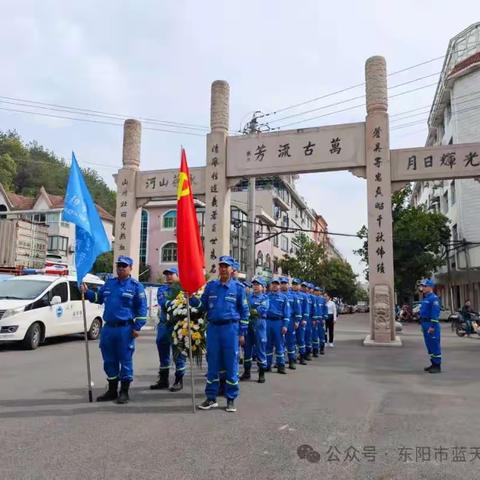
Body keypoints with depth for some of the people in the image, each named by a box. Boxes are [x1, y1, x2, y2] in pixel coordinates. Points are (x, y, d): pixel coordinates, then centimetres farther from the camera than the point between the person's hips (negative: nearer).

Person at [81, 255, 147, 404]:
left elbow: (141, 308, -4)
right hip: (108, 328, 6)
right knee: (109, 361, 12)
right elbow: (98, 297, 24)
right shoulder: (109, 283, 14)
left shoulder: (136, 286, -2)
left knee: (125, 361, 0)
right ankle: (112, 391, 26)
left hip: (125, 329, -5)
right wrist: (87, 292, 7)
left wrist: (137, 326, -10)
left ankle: (124, 392, 11)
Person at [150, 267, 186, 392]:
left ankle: (179, 380, 12)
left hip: (178, 325, -5)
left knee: (178, 353, 0)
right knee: (163, 352, 13)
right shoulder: (162, 289, 13)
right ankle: (163, 380, 25)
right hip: (164, 324, 5)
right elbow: (162, 302, -6)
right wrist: (173, 304, -22)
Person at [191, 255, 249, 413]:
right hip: (213, 328, 2)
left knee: (231, 364, 3)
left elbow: (244, 311, 3)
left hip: (230, 328, -2)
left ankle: (231, 399, 14)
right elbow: (203, 306, 9)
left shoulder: (238, 287, 1)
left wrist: (242, 333, 0)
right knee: (212, 364, 8)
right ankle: (211, 398, 18)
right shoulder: (210, 286, 7)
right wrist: (191, 299, -10)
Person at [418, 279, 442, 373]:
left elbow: (435, 313, -20)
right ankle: (433, 364, 23)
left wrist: (432, 326, -22)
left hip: (431, 325, -10)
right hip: (425, 324, 10)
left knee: (435, 345, -4)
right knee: (429, 345, 14)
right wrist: (423, 325, 21)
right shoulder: (425, 298, 16)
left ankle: (437, 366, 2)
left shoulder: (433, 298, -14)